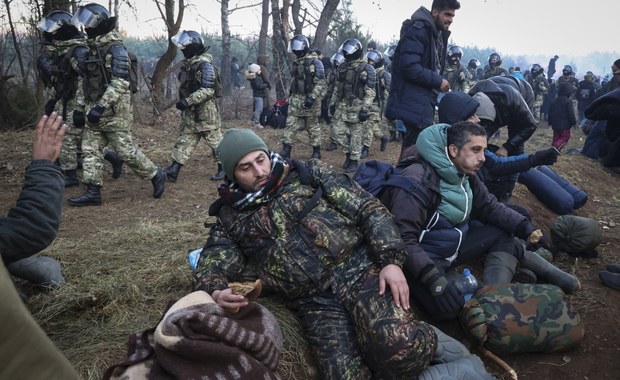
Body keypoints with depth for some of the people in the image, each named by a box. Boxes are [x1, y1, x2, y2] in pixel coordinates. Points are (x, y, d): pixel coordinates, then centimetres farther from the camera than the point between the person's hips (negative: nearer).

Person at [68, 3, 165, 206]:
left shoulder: (115, 48, -13)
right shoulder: (92, 48, 14)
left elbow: (120, 83, -21)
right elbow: (87, 82, 20)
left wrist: (101, 106, -26)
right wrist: (80, 108, 16)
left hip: (114, 111, -9)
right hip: (95, 110, 9)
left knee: (126, 151, -4)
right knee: (90, 150, 5)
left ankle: (156, 176, 14)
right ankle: (93, 192, 10)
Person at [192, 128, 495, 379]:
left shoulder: (308, 174, 12)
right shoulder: (231, 218, 15)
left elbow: (369, 209, 6)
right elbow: (209, 268, 7)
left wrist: (390, 260, -9)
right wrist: (216, 293, -18)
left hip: (356, 267, -1)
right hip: (313, 303, 2)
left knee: (399, 347, -28)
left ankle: (431, 343, 4)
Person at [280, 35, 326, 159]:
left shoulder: (315, 62, -12)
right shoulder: (296, 62, 11)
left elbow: (321, 83, -16)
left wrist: (312, 97, -24)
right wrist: (290, 96, 21)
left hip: (309, 100, -6)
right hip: (296, 99, 6)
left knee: (313, 126, 5)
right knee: (290, 124, 0)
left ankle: (316, 151, 17)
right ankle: (286, 149, 4)